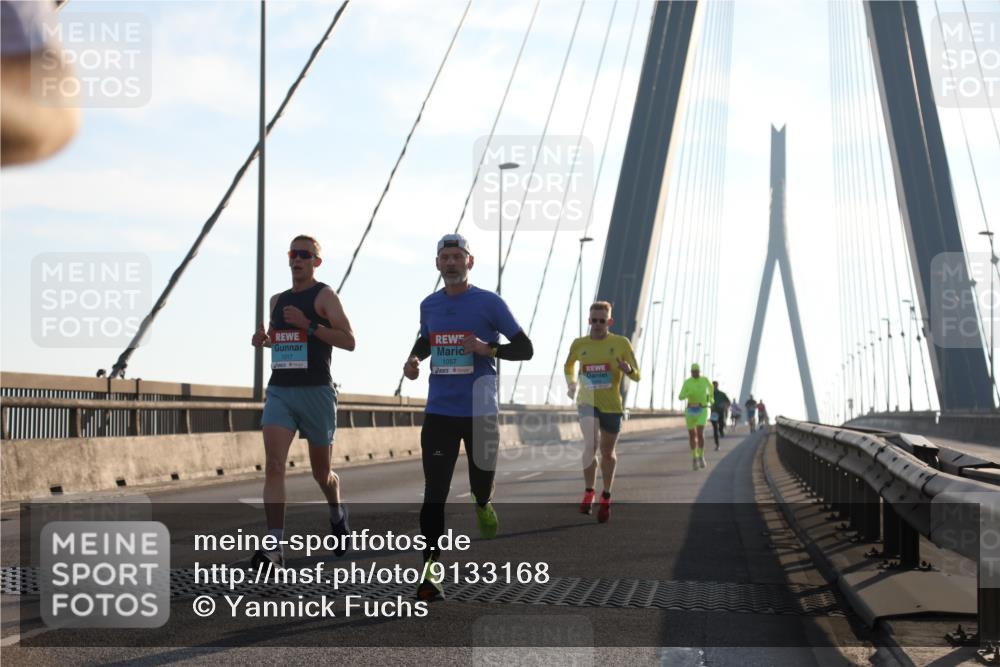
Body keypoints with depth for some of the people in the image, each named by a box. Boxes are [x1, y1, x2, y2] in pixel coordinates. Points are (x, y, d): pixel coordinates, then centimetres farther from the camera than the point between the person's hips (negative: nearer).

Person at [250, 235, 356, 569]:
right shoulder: (277, 300, 15)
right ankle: (274, 548, -20)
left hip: (316, 391, -4)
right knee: (274, 465, -15)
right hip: (279, 391, 4)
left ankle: (337, 514, 43)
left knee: (321, 472, 10)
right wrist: (263, 339, 8)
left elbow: (349, 341, -12)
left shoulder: (325, 295, -3)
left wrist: (308, 324, -20)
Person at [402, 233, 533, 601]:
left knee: (481, 486, 10)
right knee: (434, 493, -7)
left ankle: (483, 505, 49)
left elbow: (525, 349, -2)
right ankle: (430, 568, -8)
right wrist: (414, 358, 7)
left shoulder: (489, 303, -4)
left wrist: (488, 348, -19)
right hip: (439, 413, 2)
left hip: (480, 413, -2)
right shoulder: (429, 305, 9)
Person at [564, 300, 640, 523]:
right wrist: (571, 384, 5)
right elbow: (569, 365, 24)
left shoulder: (621, 343, -3)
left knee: (607, 452, 10)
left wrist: (628, 370, -23)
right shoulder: (579, 344, 2)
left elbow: (637, 376, -1)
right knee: (590, 444, -23)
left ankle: (606, 497, 29)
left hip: (611, 404, 0)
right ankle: (589, 492, -8)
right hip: (587, 402, 0)